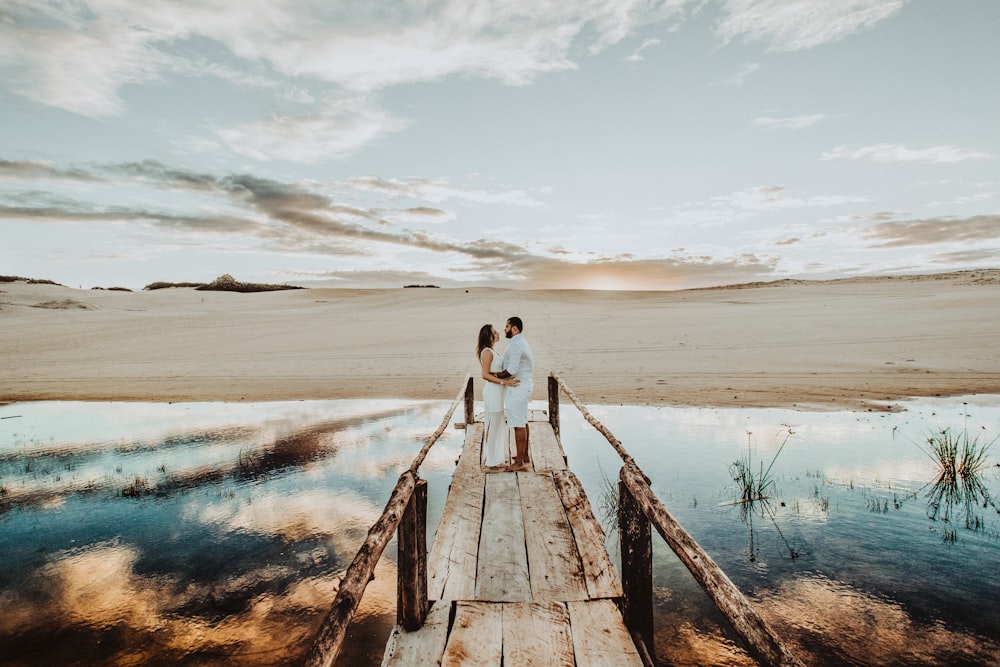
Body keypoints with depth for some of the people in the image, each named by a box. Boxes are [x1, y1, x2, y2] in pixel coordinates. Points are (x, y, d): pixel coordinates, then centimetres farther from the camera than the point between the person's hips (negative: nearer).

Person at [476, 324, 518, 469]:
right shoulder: (487, 352, -16)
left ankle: (496, 456, 28)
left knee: (498, 424, 17)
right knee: (492, 425, -1)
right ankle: (491, 460, 9)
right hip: (492, 391, -10)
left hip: (497, 391, 10)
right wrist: (504, 382, -24)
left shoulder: (491, 351, 13)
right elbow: (485, 375, -21)